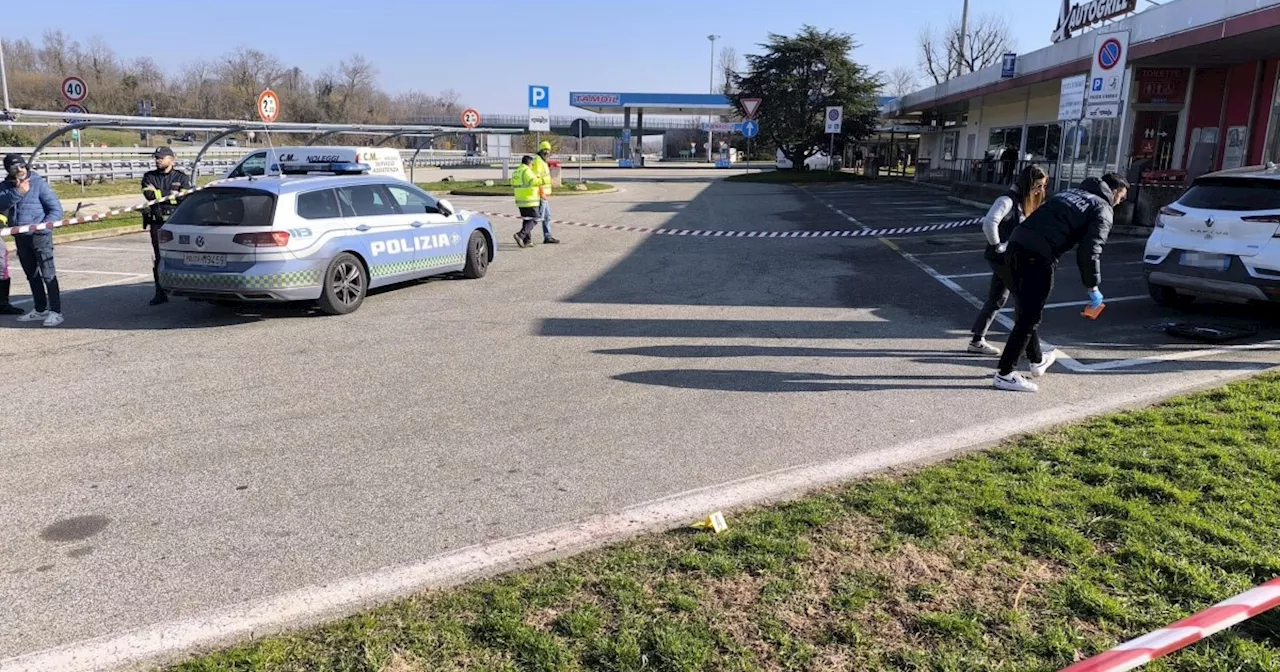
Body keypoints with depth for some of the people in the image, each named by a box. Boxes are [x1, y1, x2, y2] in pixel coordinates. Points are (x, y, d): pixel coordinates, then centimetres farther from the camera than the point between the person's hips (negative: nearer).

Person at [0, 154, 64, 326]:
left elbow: (56, 209, -7)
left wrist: (41, 226, -17)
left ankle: (55, 312, -12)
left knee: (48, 273, -11)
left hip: (39, 235, -6)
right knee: (32, 275, 14)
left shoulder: (38, 183, -5)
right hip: (20, 237, 6)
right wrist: (18, 192, -25)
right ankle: (40, 310, 24)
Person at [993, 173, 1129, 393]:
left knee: (1026, 311, 20)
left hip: (1015, 245, 8)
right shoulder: (1103, 210, 6)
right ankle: (1005, 374, 1)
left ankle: (1037, 361, 39)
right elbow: (1089, 252, -5)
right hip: (1039, 257, -8)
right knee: (1029, 318, 0)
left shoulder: (1071, 192, 29)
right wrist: (1093, 287, 4)